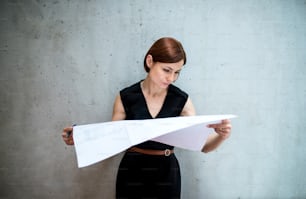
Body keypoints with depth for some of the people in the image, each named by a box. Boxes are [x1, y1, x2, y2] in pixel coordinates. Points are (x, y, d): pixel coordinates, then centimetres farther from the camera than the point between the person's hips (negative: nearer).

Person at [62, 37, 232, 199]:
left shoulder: (182, 100, -7)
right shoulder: (126, 97, -9)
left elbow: (203, 145, -7)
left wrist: (220, 136, -29)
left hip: (167, 172, 1)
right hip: (132, 170, -1)